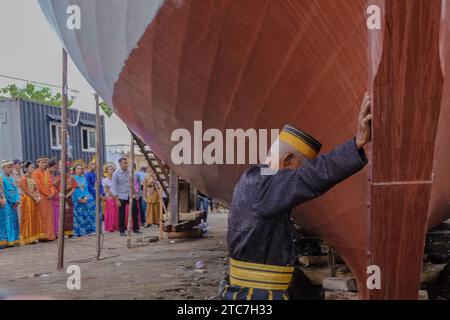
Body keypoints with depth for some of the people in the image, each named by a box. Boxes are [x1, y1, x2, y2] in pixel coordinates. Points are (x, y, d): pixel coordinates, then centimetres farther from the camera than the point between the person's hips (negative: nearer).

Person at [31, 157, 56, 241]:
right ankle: (42, 236, -2)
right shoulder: (35, 173, -4)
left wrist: (52, 193, -5)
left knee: (49, 216, 7)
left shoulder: (48, 173, 17)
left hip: (49, 196, 6)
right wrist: (47, 193, -12)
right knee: (42, 216, -6)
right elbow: (38, 185, -11)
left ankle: (49, 235, 11)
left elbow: (51, 184, 12)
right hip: (41, 197, -6)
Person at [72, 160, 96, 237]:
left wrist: (85, 197, -5)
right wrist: (80, 199, -13)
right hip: (77, 199, -4)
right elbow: (74, 190, -7)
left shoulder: (83, 178, 17)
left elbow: (86, 188, 12)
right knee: (79, 215, -6)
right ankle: (80, 232, 0)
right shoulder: (73, 178, 1)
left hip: (85, 197, 4)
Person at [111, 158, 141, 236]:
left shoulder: (129, 172, 3)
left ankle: (135, 228, 16)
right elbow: (114, 187, -8)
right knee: (122, 214, 2)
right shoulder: (116, 174, -9)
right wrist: (117, 200, -12)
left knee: (135, 211, 4)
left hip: (131, 195, 4)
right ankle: (122, 231, 14)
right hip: (122, 197, -4)